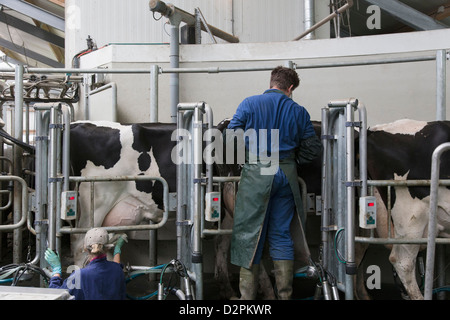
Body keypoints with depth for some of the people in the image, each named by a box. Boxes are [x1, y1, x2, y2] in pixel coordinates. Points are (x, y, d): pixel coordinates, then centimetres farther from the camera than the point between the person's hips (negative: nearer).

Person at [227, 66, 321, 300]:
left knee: (249, 235, 4)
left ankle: (247, 295, 6)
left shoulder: (250, 103, 1)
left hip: (256, 174, -2)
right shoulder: (299, 111, 7)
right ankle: (285, 294, 14)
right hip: (286, 175, 3)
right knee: (281, 235, 11)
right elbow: (315, 149, 7)